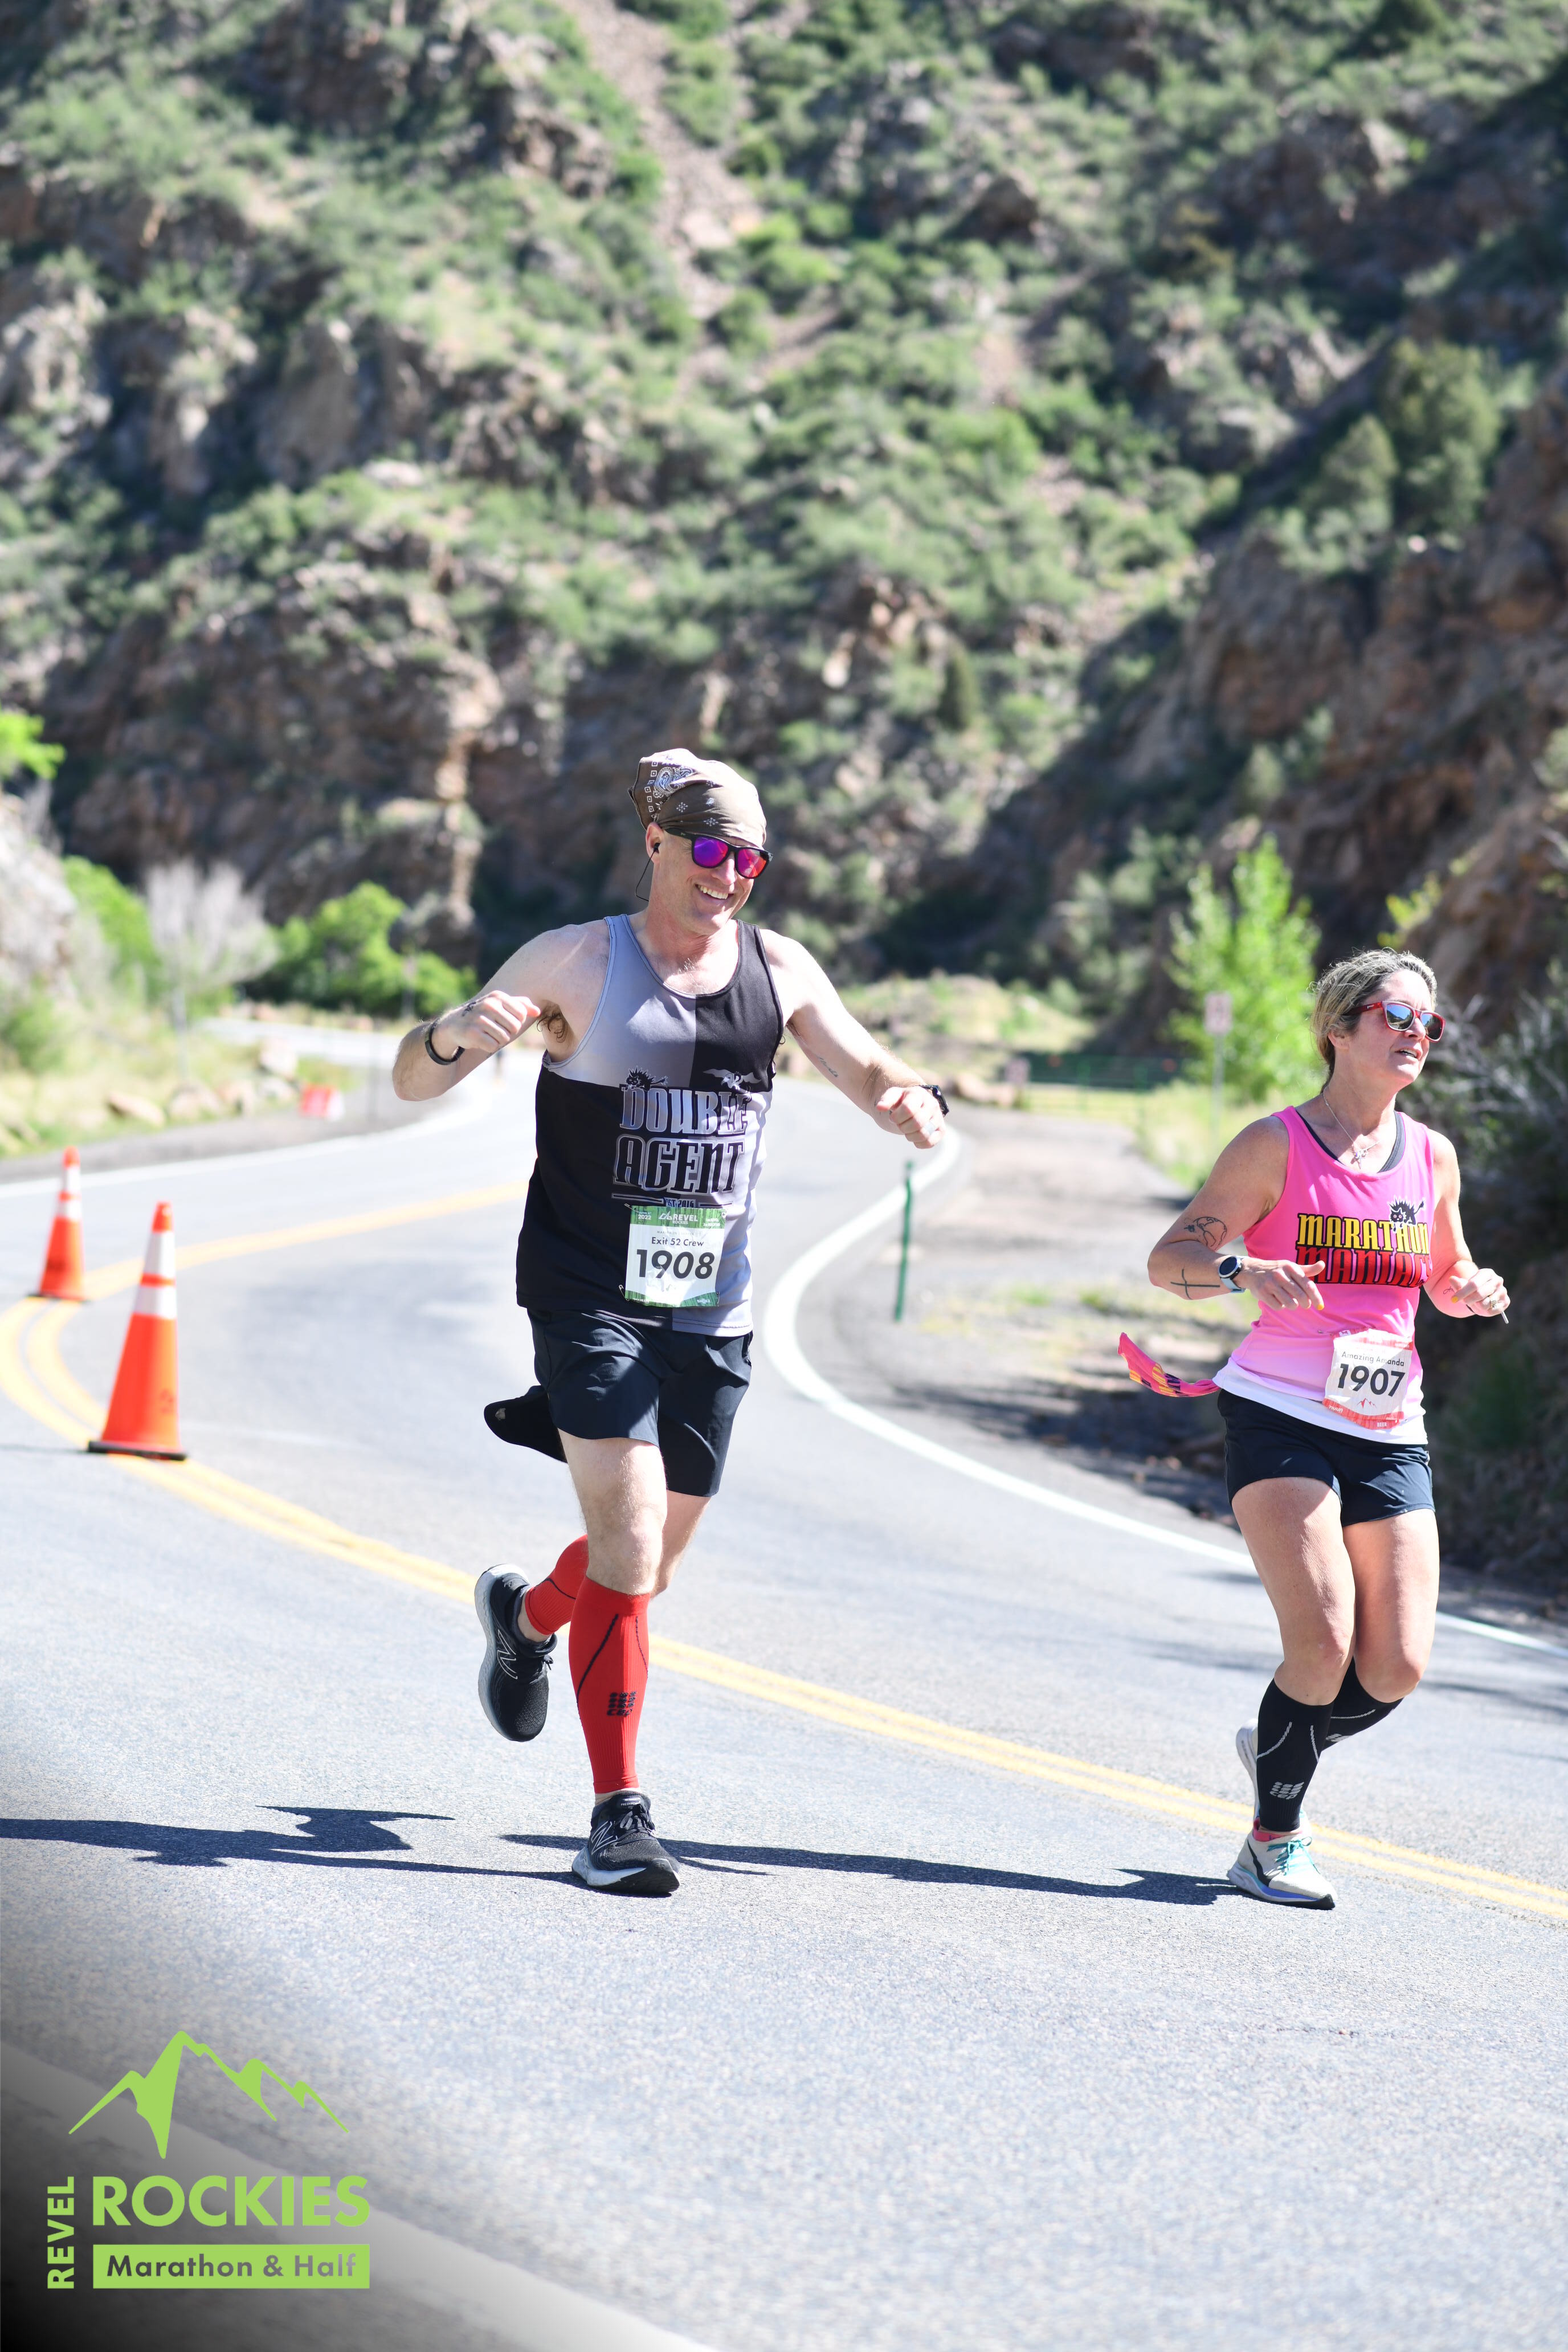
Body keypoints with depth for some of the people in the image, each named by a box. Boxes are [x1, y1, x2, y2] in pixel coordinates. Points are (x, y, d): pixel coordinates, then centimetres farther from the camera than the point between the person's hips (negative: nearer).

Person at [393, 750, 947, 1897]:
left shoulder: (779, 971, 5)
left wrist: (912, 1098, -7)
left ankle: (525, 1614, 49)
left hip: (711, 1314, 5)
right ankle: (618, 1811, -8)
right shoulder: (578, 964, -6)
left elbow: (868, 1072, 18)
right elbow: (413, 1080, -5)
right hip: (590, 1298, -4)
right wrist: (459, 1034, -29)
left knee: (651, 1559, 14)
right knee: (629, 1543, -16)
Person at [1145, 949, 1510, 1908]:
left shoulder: (1433, 1156, 11)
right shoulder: (1278, 1144, -3)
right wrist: (1245, 1268, -25)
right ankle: (1272, 1842, 4)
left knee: (1397, 1667, -2)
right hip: (1280, 1419, -5)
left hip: (1390, 1432, 5)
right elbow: (1169, 1259, -4)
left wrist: (1475, 1290, 1)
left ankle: (1276, 1748, 29)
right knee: (1324, 1640, -16)